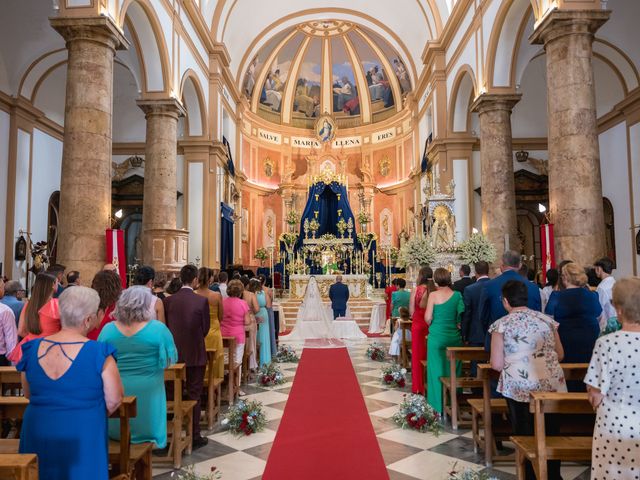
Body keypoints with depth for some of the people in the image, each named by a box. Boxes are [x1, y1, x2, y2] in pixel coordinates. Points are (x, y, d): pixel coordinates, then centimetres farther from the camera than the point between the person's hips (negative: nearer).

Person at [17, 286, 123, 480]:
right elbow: (114, 401, -13)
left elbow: (28, 394, 9)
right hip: (82, 438, -4)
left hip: (37, 434, 4)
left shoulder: (33, 349, -6)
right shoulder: (99, 353, -20)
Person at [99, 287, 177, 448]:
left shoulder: (108, 329, -8)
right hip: (147, 391, -2)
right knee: (146, 429, 17)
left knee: (116, 431, 23)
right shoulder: (158, 329, -16)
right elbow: (171, 359, -8)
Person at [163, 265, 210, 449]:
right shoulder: (201, 301, -14)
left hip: (174, 354, 3)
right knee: (194, 396, 8)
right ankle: (194, 436, 15)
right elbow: (205, 329, -6)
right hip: (195, 355, -3)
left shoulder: (168, 300, -5)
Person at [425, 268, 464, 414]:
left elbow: (428, 318, -10)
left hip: (437, 337, -2)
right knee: (453, 370, 15)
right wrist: (458, 326, 14)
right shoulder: (457, 295, -3)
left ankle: (439, 406, 14)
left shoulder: (434, 295, -9)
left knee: (437, 370, 8)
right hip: (454, 337, 2)